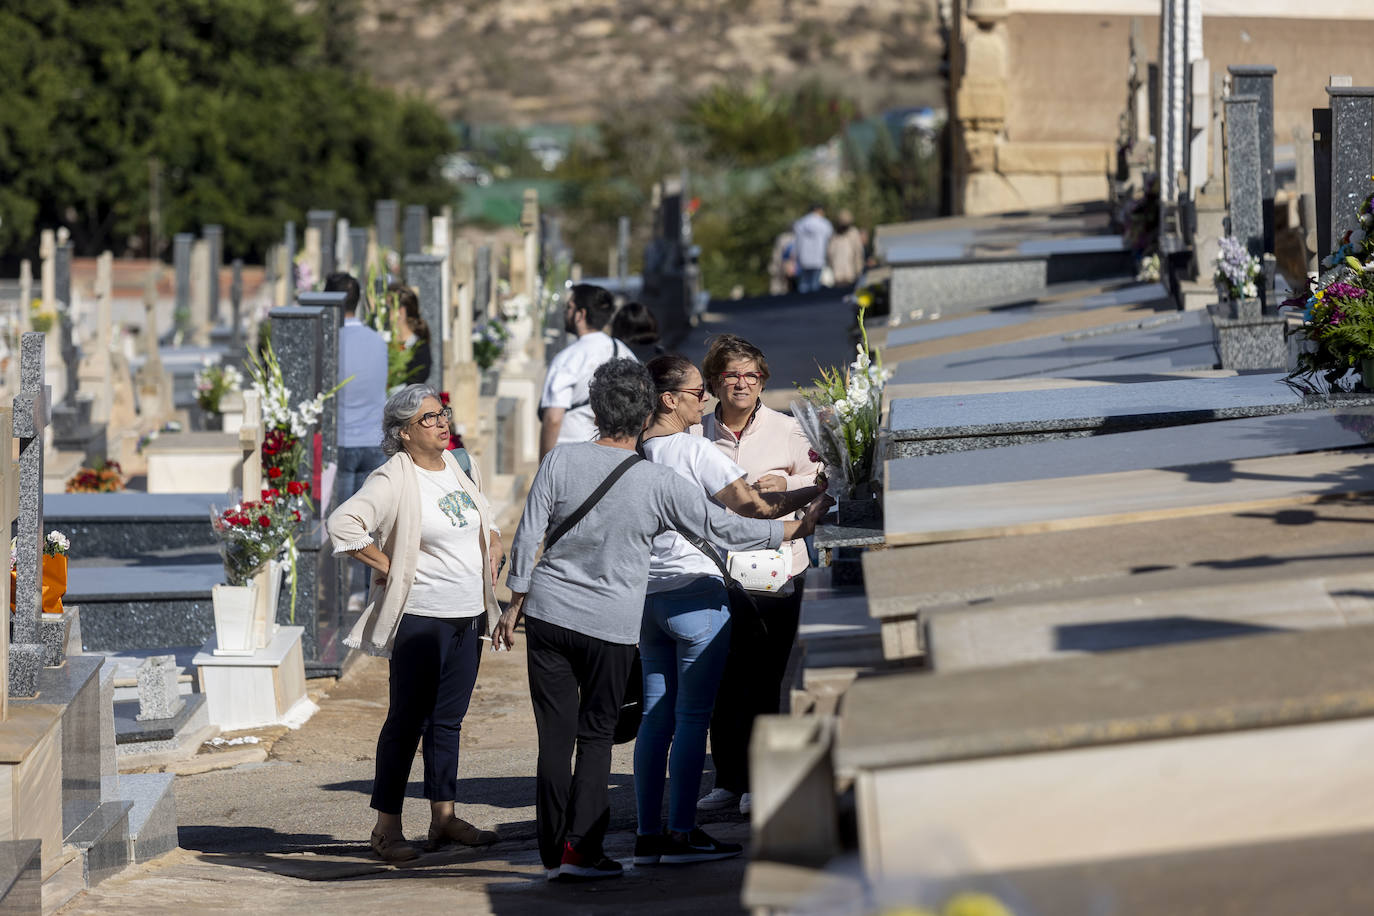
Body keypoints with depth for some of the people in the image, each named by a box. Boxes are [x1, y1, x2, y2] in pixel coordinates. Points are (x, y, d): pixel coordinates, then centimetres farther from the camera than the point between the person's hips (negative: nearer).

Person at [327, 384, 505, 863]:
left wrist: (493, 552, 14)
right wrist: (388, 568, -17)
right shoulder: (394, 479, -13)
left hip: (468, 615, 7)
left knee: (448, 720, 11)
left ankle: (444, 817, 18)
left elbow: (486, 519, 31)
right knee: (408, 721, -4)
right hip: (421, 619, -7)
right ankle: (387, 827, 1)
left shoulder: (461, 468, 12)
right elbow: (343, 524, -22)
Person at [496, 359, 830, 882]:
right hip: (611, 624, -2)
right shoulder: (658, 484, -8)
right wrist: (798, 528, 9)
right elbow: (724, 529, -2)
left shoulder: (561, 461, -4)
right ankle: (581, 848, -1)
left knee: (555, 735, 6)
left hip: (548, 614, 2)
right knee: (596, 735, 8)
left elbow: (527, 538, -3)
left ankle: (553, 853, 9)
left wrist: (515, 605, 8)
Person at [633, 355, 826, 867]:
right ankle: (682, 834, -4)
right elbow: (751, 506, -14)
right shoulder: (692, 450, -12)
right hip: (694, 590, -7)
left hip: (646, 593, 7)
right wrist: (811, 494, -2)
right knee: (692, 716, -3)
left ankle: (648, 835, 8)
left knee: (656, 715, 9)